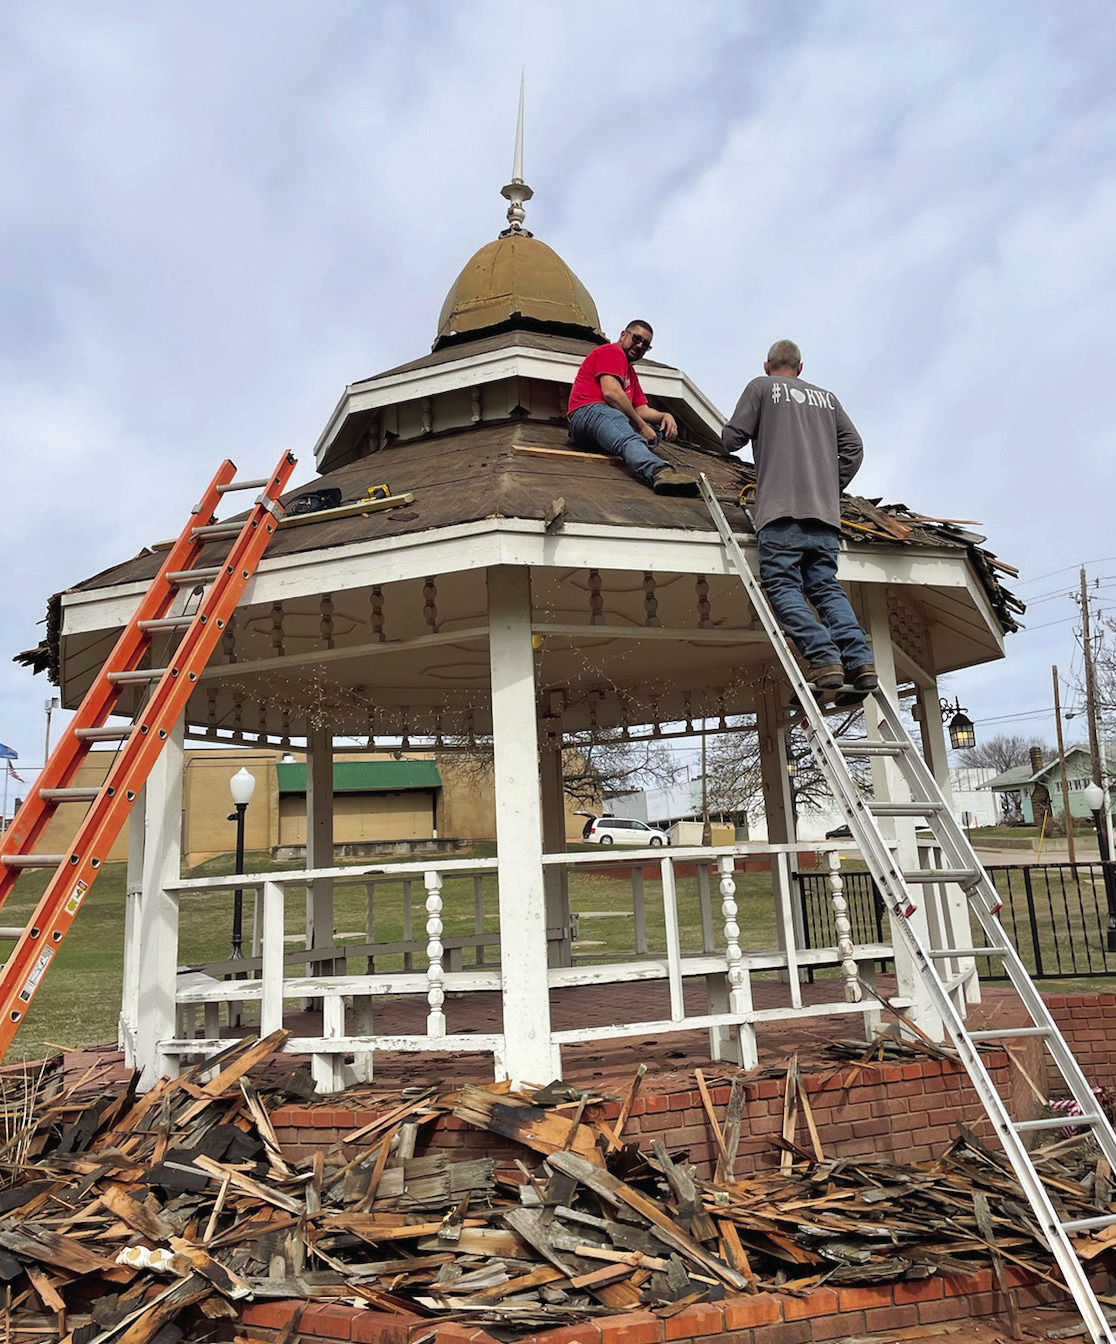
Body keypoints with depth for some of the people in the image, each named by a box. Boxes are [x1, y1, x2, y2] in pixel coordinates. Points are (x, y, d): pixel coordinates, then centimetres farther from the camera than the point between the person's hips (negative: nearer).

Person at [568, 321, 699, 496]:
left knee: (661, 427, 1)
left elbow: (642, 410, 24)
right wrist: (641, 426, -12)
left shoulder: (630, 372, 35)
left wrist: (665, 416, 1)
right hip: (589, 411, -10)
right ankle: (658, 471, -73)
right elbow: (611, 392, -13)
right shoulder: (612, 351, 5)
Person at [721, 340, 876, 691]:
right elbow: (853, 447, 17)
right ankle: (859, 659, -14)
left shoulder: (761, 386, 12)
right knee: (826, 586, 3)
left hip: (781, 507, -5)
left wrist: (727, 433, 29)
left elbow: (732, 439, 6)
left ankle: (823, 658, -24)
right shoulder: (826, 396, 25)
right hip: (824, 509, 5)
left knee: (783, 585, -8)